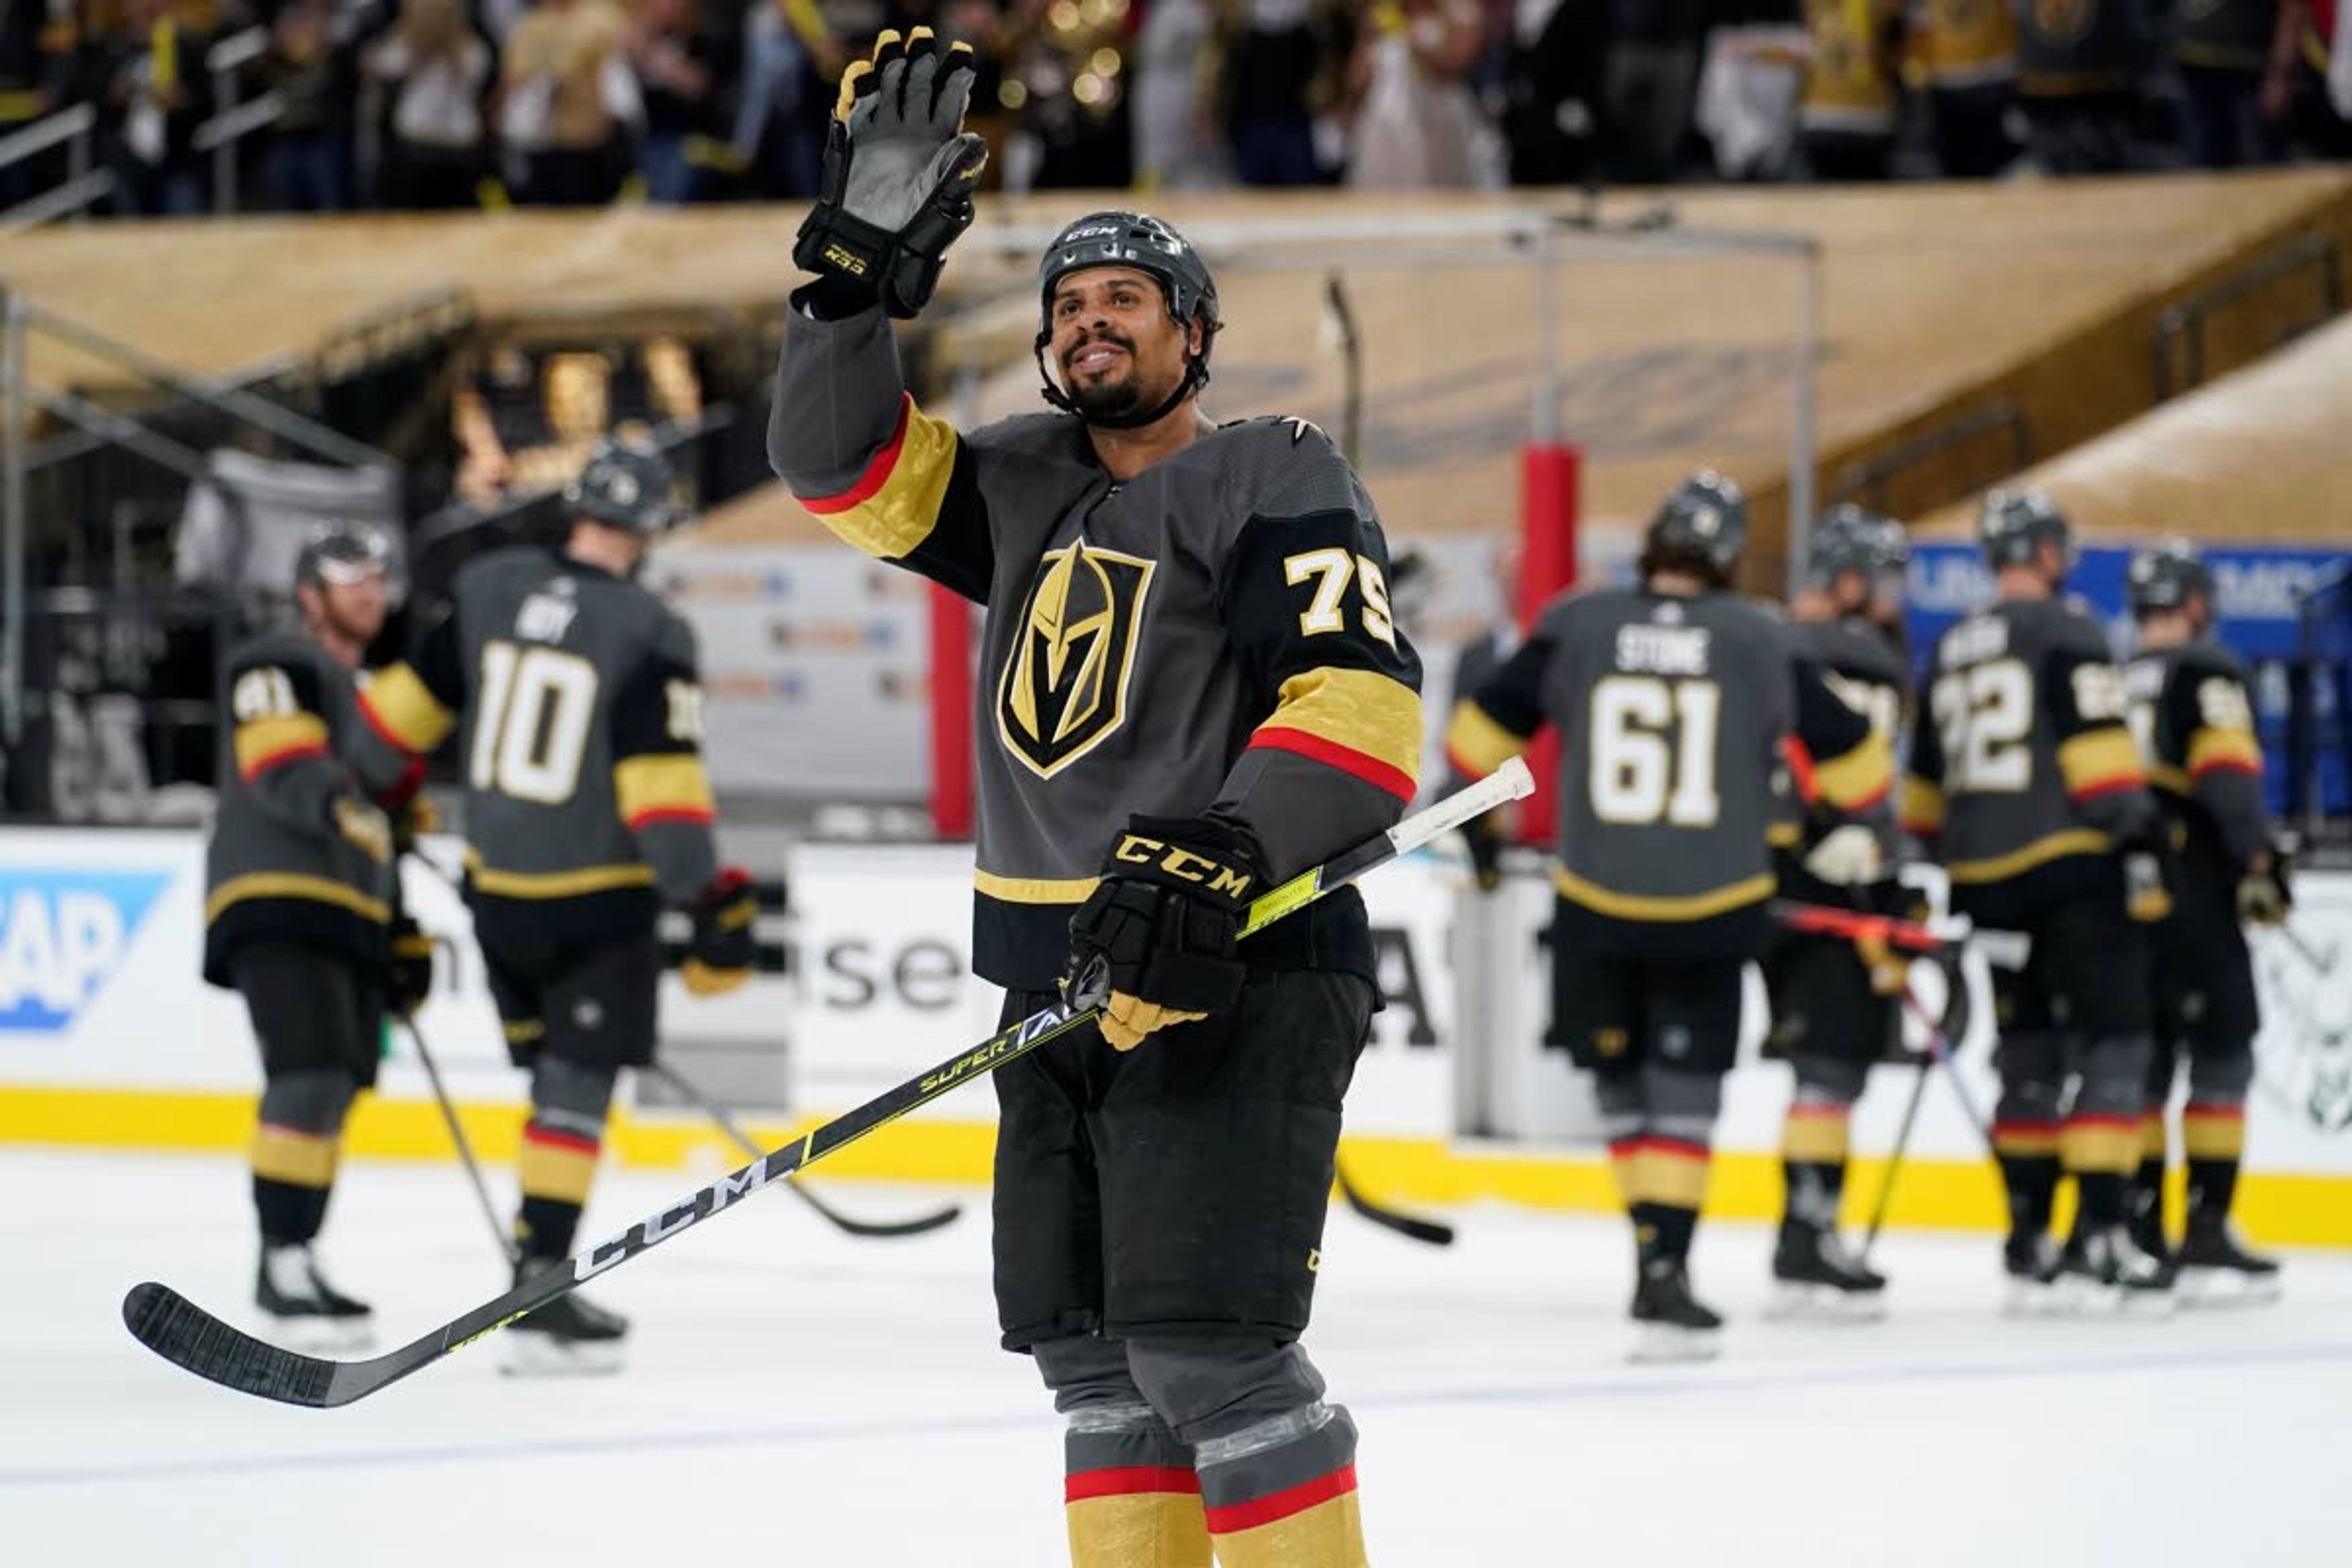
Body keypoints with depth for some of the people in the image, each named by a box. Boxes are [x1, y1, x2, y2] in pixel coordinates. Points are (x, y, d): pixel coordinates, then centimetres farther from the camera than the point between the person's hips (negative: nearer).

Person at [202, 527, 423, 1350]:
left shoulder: (363, 694, 27)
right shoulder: (276, 667, -2)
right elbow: (284, 766, -21)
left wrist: (403, 941, 27)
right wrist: (337, 802, -41)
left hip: (348, 915, 10)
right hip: (276, 903, -10)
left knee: (333, 1090, 8)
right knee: (310, 1075, -20)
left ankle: (293, 1262, 14)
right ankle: (283, 1267, -22)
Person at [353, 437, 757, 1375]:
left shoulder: (487, 590, 1)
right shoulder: (649, 636, -14)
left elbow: (413, 702, 11)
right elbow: (664, 785, -18)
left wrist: (377, 788, 29)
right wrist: (711, 904, -14)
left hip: (497, 889, 5)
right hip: (597, 900, -5)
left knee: (555, 1077, 17)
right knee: (579, 1089, -4)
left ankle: (544, 1272, 18)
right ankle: (537, 1290, -12)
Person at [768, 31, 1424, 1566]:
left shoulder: (1273, 480, -4)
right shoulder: (1025, 487, 17)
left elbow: (1363, 703, -16)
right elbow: (841, 461, 10)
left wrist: (1221, 855, -29)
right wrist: (863, 258, -2)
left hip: (1230, 971, -8)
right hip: (1065, 979, 8)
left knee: (1210, 1350, -16)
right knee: (1096, 1355, 8)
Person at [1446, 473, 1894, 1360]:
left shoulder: (1574, 630, -3)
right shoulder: (1762, 645, -4)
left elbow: (1483, 734, 3)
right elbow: (1849, 760, 4)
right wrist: (1865, 823, 24)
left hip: (1594, 908, 1)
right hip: (1712, 913, -1)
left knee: (1620, 1085, 18)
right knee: (1683, 1094, 5)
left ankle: (1661, 1249, 22)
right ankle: (1660, 1278, -6)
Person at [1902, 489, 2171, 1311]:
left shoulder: (1951, 651, 18)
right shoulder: (2065, 632, -5)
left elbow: (1926, 782, 22)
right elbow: (2099, 745, -16)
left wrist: (1933, 862, 29)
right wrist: (2139, 840, -17)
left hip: (1984, 876, 7)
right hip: (2069, 866, -7)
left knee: (2030, 1051, 14)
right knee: (2110, 1039, -4)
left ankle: (2029, 1243, 14)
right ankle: (2097, 1235, -13)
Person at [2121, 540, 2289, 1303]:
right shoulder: (2206, 671, -4)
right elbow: (2226, 768, -18)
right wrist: (2257, 861, -17)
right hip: (2189, 894, -7)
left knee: (2143, 1059, 12)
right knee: (2220, 1059, -3)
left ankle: (2140, 1232, 11)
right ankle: (2207, 1234, -9)